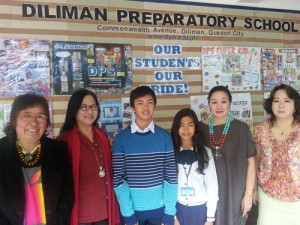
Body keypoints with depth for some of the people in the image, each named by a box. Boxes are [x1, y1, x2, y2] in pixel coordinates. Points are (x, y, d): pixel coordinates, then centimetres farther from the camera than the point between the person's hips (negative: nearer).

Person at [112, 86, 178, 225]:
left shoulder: (165, 137, -2)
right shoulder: (121, 139, -4)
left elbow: (171, 177, -2)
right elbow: (118, 179, -5)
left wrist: (169, 214, -5)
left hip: (159, 209, 1)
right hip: (133, 209, -1)